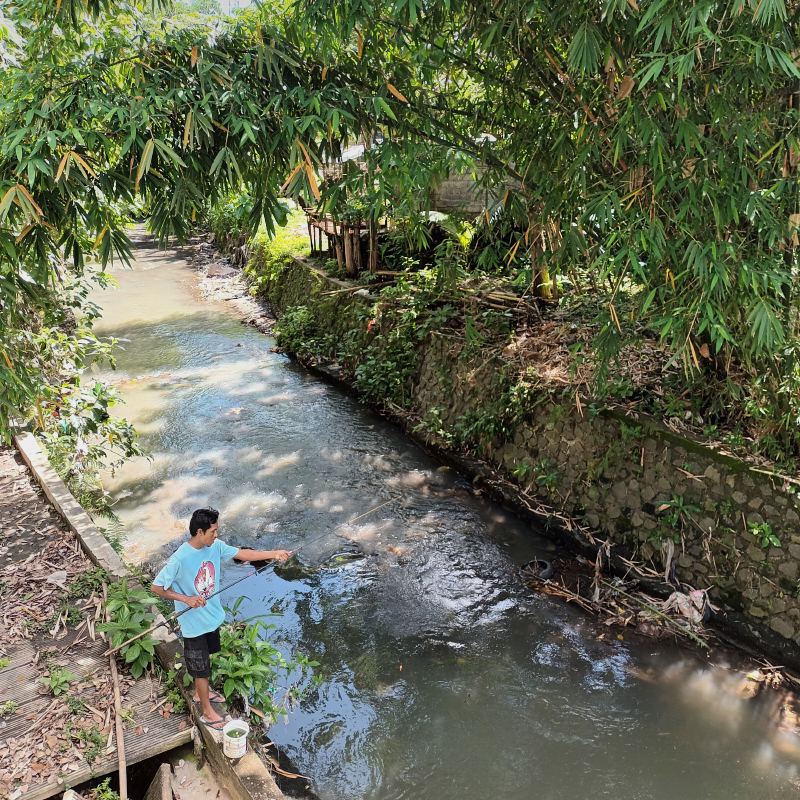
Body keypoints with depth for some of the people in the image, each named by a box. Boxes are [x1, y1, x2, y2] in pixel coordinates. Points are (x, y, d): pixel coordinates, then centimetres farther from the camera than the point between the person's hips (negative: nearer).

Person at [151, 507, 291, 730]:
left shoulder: (215, 546, -10)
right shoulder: (180, 559, -30)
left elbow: (241, 554, -3)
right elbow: (156, 587, -22)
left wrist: (273, 554, -12)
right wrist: (186, 599, -29)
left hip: (212, 616, 7)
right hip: (194, 623, -7)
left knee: (206, 659, 28)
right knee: (201, 668, 11)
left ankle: (201, 693, 52)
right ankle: (207, 712, 30)